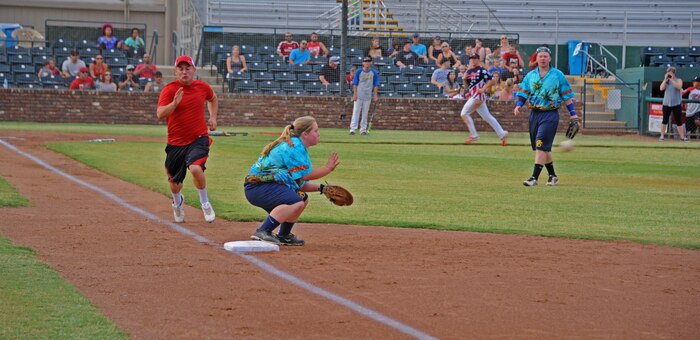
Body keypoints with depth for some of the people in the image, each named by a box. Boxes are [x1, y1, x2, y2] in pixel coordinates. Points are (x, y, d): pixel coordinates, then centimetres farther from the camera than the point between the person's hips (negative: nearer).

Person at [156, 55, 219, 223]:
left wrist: (213, 117, 12)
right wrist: (175, 103, -38)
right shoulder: (169, 89, -9)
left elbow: (213, 99, 26)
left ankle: (205, 203, -6)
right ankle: (178, 202, 49)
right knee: (174, 182, 13)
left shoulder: (202, 87, 1)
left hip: (199, 139, 0)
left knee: (196, 168, -29)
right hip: (175, 143, 1)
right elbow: (160, 114, -22)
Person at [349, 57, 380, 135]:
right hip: (358, 95, -2)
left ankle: (363, 130, 10)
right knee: (356, 112, -7)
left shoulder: (374, 73, 3)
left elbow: (376, 85, 4)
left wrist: (375, 95, -3)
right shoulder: (359, 72, -1)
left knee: (365, 113, 5)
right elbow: (355, 84, -2)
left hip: (368, 95, 2)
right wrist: (355, 94, -10)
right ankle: (352, 129, -10)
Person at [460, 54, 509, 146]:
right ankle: (502, 134, 12)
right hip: (473, 96, 9)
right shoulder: (469, 71, 16)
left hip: (478, 95, -9)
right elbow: (467, 85, 20)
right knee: (487, 117, 9)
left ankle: (474, 136, -6)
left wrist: (483, 89, -19)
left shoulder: (481, 70, -8)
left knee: (464, 113, -10)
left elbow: (491, 81, -12)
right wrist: (464, 79, 1)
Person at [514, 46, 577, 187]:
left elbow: (566, 96, 3)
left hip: (550, 115, -5)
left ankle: (534, 178, -19)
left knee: (541, 145, -15)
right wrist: (519, 105, -13)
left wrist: (572, 113, -1)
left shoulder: (558, 75, 1)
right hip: (534, 114, 5)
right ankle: (553, 176, 25)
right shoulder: (530, 75, 10)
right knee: (543, 147, 11)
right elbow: (523, 93, 6)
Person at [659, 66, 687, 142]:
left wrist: (672, 79, -19)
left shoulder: (678, 80, 2)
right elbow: (661, 88, -6)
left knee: (678, 121, 0)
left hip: (676, 104, -2)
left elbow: (679, 87, -17)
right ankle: (662, 136, 7)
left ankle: (682, 136, 4)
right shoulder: (665, 81, 9)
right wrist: (665, 79, -10)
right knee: (665, 120, 1)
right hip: (666, 103, 2)